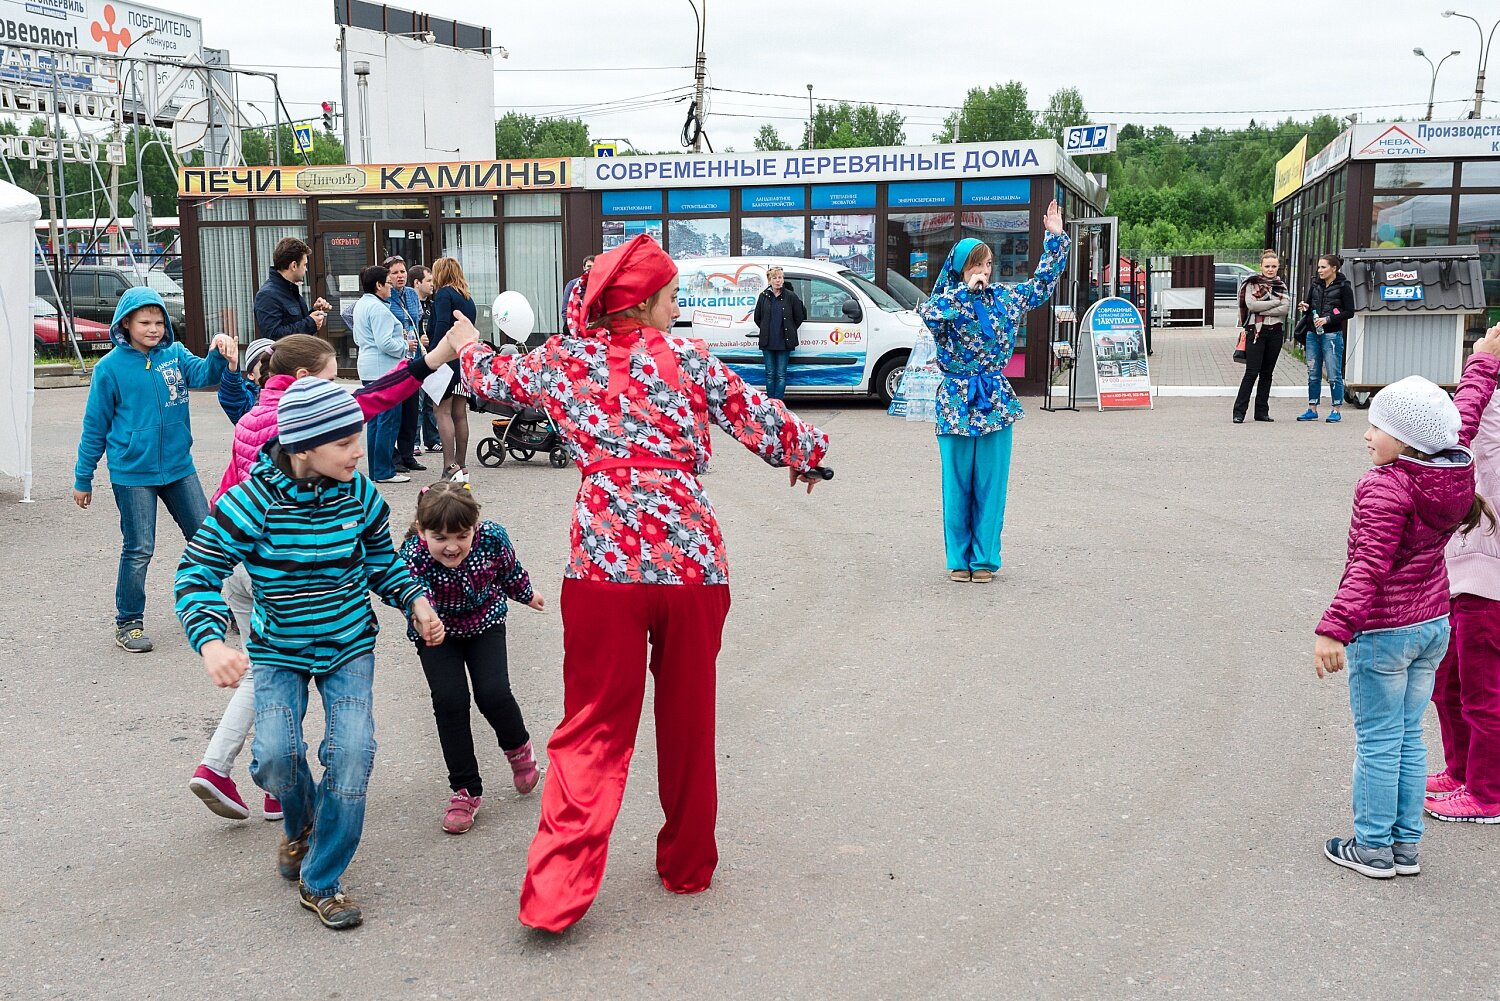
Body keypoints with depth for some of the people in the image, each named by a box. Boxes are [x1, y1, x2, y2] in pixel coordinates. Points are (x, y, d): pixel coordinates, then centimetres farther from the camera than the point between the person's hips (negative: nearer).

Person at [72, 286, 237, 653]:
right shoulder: (111, 367, -7)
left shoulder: (175, 354, 2)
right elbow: (95, 427, -1)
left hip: (178, 467, 4)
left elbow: (202, 373, -18)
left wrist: (219, 356, -41)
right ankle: (128, 623, 17)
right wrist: (83, 478, 3)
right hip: (132, 472, -4)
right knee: (138, 550, 2)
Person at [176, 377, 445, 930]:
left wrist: (416, 601, -11)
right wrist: (211, 642, -33)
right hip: (278, 650, -2)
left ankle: (320, 882, 5)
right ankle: (300, 823, 21)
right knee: (276, 754, -19)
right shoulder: (253, 501, -20)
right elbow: (196, 573, -17)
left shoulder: (359, 494, -9)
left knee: (352, 752, -14)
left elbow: (383, 563, 8)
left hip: (350, 645, 2)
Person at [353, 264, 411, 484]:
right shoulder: (378, 308, -17)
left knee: (375, 419, 14)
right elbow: (385, 343, -23)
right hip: (383, 369, -11)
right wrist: (404, 345, -6)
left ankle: (376, 470, 18)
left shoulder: (361, 304, 15)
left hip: (369, 370, 11)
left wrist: (397, 335, 17)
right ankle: (384, 471, -5)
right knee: (389, 418, -6)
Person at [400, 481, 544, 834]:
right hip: (438, 633, 0)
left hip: (484, 623, 1)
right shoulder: (413, 556, -33)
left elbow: (509, 567, -4)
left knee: (493, 694, -15)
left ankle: (518, 748, 20)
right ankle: (466, 790, 2)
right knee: (449, 699, -15)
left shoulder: (492, 537, -27)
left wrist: (526, 594, 15)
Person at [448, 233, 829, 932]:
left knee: (593, 727, 6)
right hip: (692, 560, -1)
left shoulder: (563, 360, 8)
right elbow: (758, 418, 7)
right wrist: (804, 450, 28)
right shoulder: (685, 358, 2)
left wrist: (468, 344, 48)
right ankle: (688, 866, 30)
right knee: (688, 718, 15)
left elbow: (495, 379, 26)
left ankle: (555, 892, -2)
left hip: (603, 566, 1)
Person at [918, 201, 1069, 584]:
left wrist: (1056, 238, 12)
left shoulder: (1003, 297, 8)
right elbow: (930, 314, -26)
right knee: (958, 484, 4)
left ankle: (984, 558, 13)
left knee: (991, 484, 4)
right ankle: (959, 558, 15)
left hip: (995, 402, 3)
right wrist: (966, 290, -20)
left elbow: (1042, 284, 17)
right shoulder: (945, 300, -3)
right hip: (956, 402, -3)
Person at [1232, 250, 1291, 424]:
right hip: (1256, 331, -4)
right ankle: (1239, 411, -7)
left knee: (1267, 373, 8)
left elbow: (1285, 309, -4)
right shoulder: (1252, 283, 2)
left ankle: (1262, 411, 13)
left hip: (1275, 332, 4)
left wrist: (1261, 309, -12)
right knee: (1252, 372, -9)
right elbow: (1251, 305, -14)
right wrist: (1275, 302, -9)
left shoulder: (1281, 286, 11)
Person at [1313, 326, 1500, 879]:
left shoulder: (1385, 487, -22)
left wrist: (1335, 629, -34)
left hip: (1383, 631, -8)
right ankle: (1406, 844, 22)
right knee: (1409, 737, 15)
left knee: (1377, 743, 2)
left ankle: (1373, 847, 11)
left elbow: (1368, 566, -30)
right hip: (1434, 625, 8)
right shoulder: (1453, 465, 0)